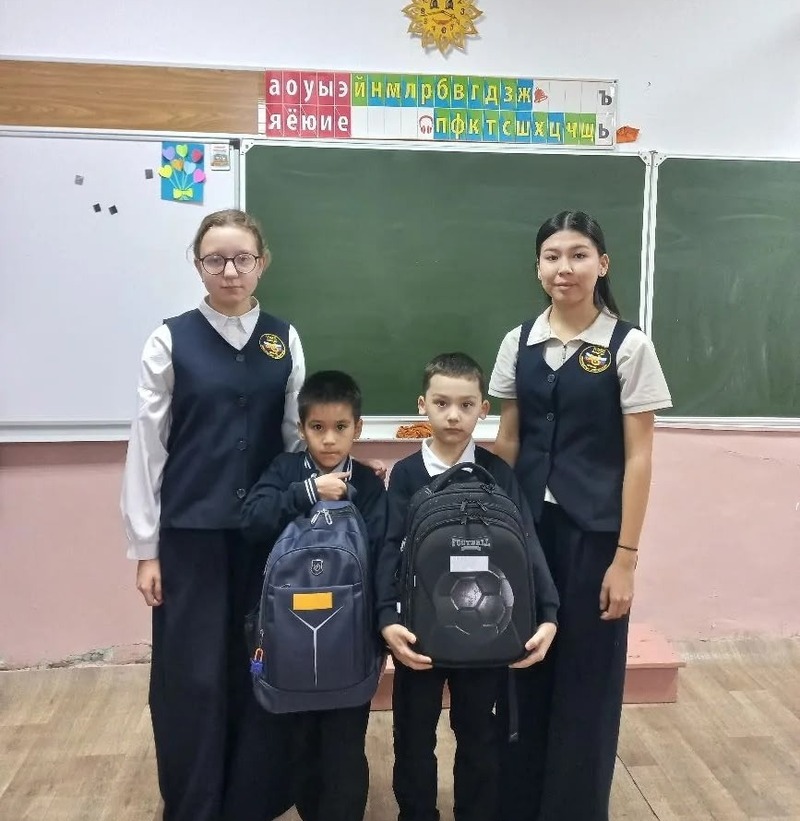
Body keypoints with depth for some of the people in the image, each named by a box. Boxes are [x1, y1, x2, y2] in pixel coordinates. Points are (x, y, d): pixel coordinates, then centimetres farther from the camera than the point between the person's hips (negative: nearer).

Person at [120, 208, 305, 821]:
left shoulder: (284, 340, 4)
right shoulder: (171, 340, -3)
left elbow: (297, 436, 6)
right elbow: (147, 445, -2)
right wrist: (145, 547, -2)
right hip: (191, 532, -2)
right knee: (191, 678, 5)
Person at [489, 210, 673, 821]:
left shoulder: (629, 346, -6)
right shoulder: (519, 342, 5)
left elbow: (637, 458, -7)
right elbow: (508, 442, 8)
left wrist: (625, 557, -10)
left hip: (593, 533, -3)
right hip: (527, 527, 3)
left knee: (585, 682, 8)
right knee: (522, 674, 12)